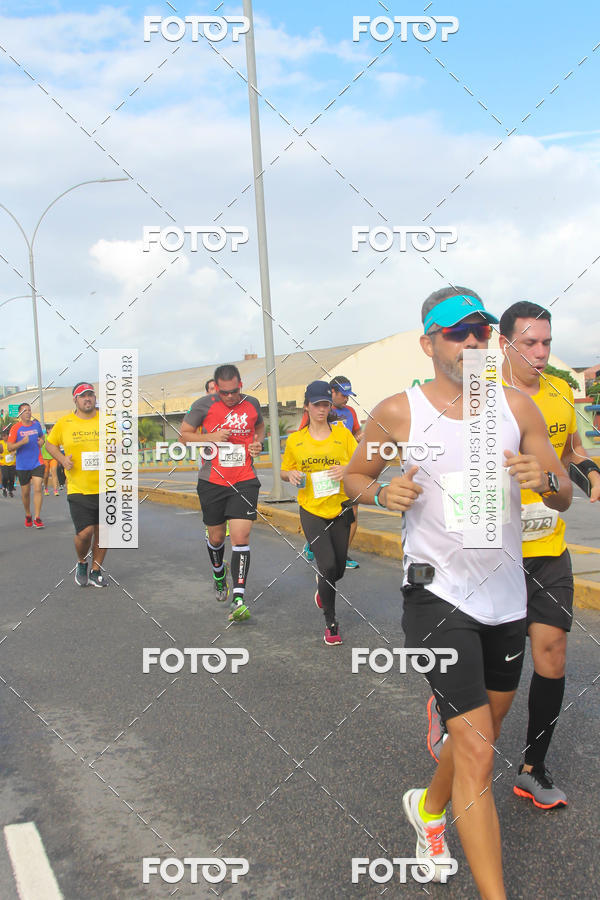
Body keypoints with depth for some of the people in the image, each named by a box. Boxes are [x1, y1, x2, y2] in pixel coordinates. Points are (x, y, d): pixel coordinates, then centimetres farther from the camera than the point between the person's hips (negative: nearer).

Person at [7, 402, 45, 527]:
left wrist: (42, 441, 2)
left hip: (37, 463, 1)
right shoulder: (15, 428, -5)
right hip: (22, 465, -1)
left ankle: (37, 518, -11)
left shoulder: (36, 424, 6)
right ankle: (28, 516, 30)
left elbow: (41, 436, 25)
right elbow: (9, 447, -8)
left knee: (37, 489, -12)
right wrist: (22, 442, -24)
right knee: (25, 492, 9)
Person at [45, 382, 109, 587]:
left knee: (102, 531, 7)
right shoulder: (64, 422, 1)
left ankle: (96, 571, 26)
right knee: (85, 532, -10)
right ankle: (81, 563, 21)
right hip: (78, 488, -2)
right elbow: (50, 443, 15)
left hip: (105, 487, 2)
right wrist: (62, 459, -2)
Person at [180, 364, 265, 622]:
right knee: (216, 537, 14)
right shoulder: (204, 405, -6)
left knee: (241, 536, -12)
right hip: (212, 482, 0)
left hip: (245, 481, 0)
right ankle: (219, 576, 46)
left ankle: (238, 600, -11)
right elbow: (184, 435, 2)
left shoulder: (252, 404, 3)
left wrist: (258, 443, 2)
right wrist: (210, 437, -15)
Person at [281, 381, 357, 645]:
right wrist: (291, 475, -9)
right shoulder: (295, 440, 2)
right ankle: (330, 623, 3)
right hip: (311, 511, -1)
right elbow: (284, 471, 14)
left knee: (338, 570, 10)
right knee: (328, 565, -14)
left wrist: (348, 469, -19)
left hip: (340, 508, 1)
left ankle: (322, 587, 47)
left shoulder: (342, 433, 1)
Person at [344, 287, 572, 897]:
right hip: (438, 593, -5)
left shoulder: (516, 406, 1)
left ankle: (429, 807, 49)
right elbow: (353, 476, 7)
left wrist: (545, 479, -17)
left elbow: (564, 496, 6)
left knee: (487, 725, 21)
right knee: (476, 749, -10)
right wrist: (382, 492, -15)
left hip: (506, 592, 5)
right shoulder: (398, 413, -7)